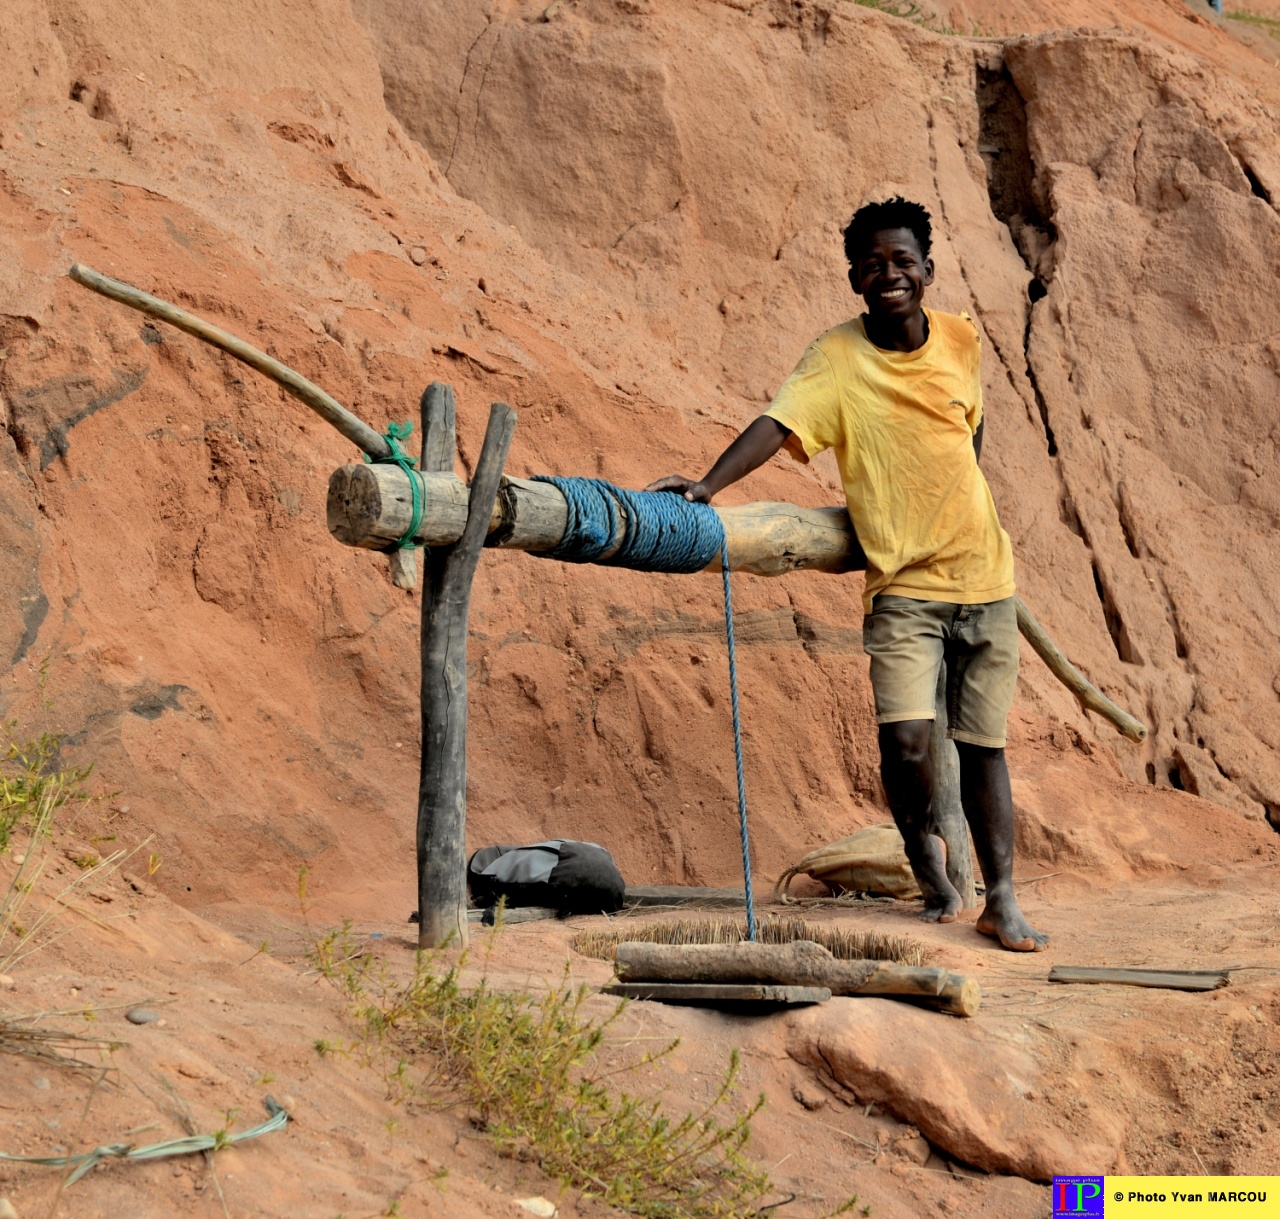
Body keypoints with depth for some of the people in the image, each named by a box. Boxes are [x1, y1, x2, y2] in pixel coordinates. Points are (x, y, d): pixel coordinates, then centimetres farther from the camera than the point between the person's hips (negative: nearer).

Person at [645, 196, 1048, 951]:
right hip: (903, 584, -3)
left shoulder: (962, 339, 2)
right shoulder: (838, 358, -8)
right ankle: (924, 854, 14)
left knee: (983, 742, 7)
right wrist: (708, 485, -37)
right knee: (906, 738, -16)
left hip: (983, 574, 3)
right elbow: (778, 423, -23)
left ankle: (1002, 899, 18)